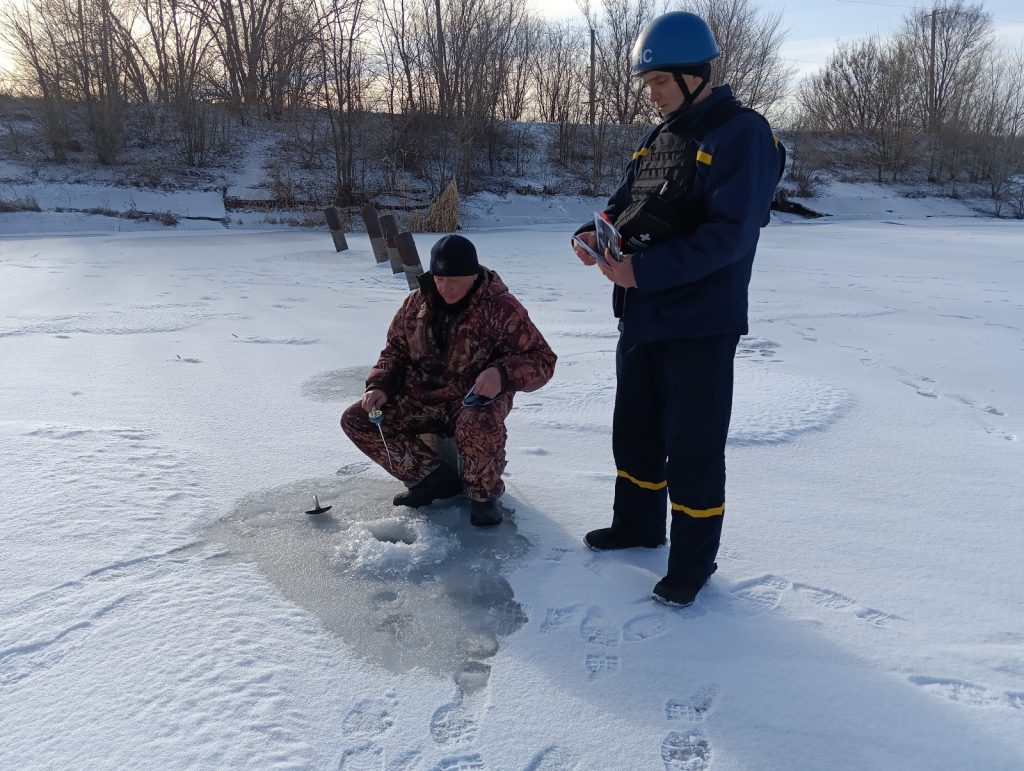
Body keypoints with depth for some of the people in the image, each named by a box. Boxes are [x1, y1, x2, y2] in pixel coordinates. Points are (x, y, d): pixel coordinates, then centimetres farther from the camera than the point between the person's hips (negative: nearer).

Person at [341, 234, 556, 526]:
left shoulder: (501, 308, -13)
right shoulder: (416, 303, 1)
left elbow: (542, 360, -12)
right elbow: (394, 351, 13)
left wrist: (502, 374, -31)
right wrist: (379, 386, -7)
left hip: (477, 398, -5)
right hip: (420, 398, 5)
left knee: (480, 426, -40)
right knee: (355, 420, -9)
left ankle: (484, 494, -7)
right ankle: (435, 477, -3)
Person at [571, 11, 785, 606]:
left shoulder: (742, 135, -13)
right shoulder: (657, 139, 12)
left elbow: (728, 234, -22)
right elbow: (626, 202, 16)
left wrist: (643, 271, -26)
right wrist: (596, 232, -7)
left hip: (700, 323, -8)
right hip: (642, 316, 8)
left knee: (693, 446, 1)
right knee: (634, 429, 19)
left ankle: (694, 559, 19)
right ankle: (639, 524, 38)